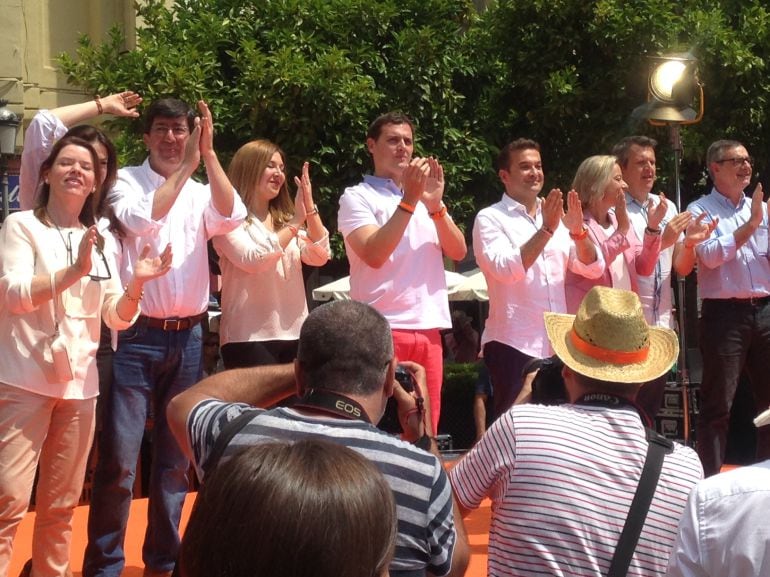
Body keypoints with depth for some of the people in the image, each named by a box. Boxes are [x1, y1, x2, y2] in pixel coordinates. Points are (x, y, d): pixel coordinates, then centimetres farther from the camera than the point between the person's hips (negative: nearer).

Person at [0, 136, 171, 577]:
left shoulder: (101, 241, 14)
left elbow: (118, 317, 11)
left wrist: (136, 285, -10)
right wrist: (74, 271, -27)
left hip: (79, 383, 5)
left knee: (61, 503, 11)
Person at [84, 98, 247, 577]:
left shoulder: (201, 193, 11)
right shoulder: (127, 181, 0)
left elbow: (231, 218, -10)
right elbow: (141, 219, -20)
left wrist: (209, 154, -15)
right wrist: (186, 165, -19)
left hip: (186, 338, 4)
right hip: (136, 335, -4)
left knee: (176, 458, 11)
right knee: (119, 460, -6)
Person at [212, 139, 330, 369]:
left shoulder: (285, 220, 17)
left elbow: (320, 256, 3)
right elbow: (252, 260, -19)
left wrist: (310, 208, -8)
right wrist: (295, 223, -15)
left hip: (293, 334, 6)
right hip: (249, 337, -6)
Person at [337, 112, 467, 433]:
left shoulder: (424, 197, 18)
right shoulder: (357, 197, 1)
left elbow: (457, 252, 7)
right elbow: (374, 254, -15)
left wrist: (436, 205, -8)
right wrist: (409, 201, -16)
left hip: (429, 329, 6)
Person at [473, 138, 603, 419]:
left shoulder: (557, 218, 13)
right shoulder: (490, 219, -4)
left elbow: (593, 268, 4)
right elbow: (506, 269, -20)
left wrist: (577, 231, -12)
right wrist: (546, 230, -21)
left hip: (557, 345, 6)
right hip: (513, 345, -5)